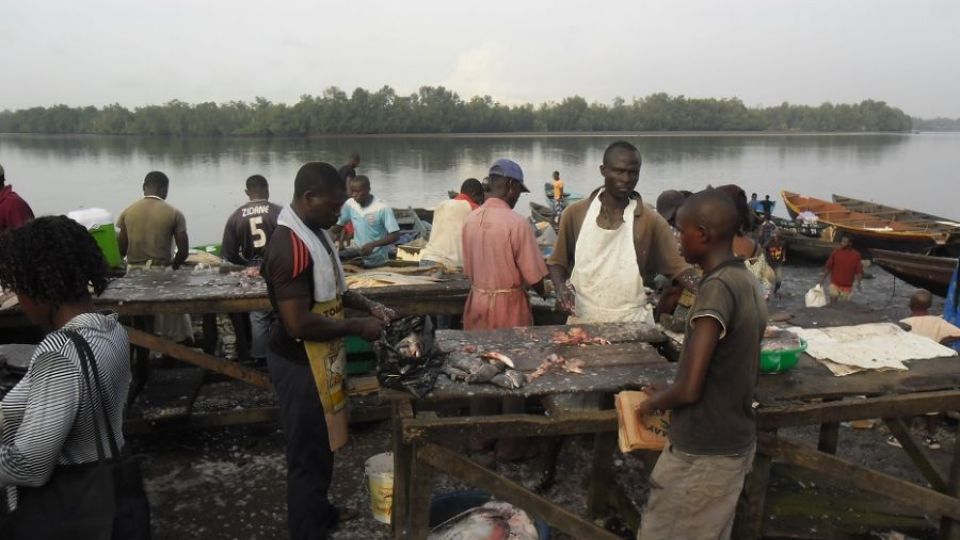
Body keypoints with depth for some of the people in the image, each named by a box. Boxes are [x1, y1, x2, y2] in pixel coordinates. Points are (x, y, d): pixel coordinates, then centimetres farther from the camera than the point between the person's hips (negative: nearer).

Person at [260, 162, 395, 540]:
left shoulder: (314, 231, 5)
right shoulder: (290, 247, -26)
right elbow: (298, 323, -29)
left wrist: (369, 307, 5)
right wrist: (357, 327, -20)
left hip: (319, 358, 10)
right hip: (300, 363, -10)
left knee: (322, 444, 24)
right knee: (307, 452, 6)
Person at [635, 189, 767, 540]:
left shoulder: (717, 287, -24)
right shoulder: (746, 281, 4)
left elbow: (689, 389, -25)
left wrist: (652, 403, -5)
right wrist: (665, 396, 15)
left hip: (703, 454, -8)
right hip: (734, 443, 9)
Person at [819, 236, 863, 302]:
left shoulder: (855, 255, -4)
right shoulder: (835, 252, -2)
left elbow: (859, 270, -4)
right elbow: (828, 267, 1)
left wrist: (859, 283, -14)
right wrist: (822, 278, -2)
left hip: (847, 286, 0)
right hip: (835, 284, 0)